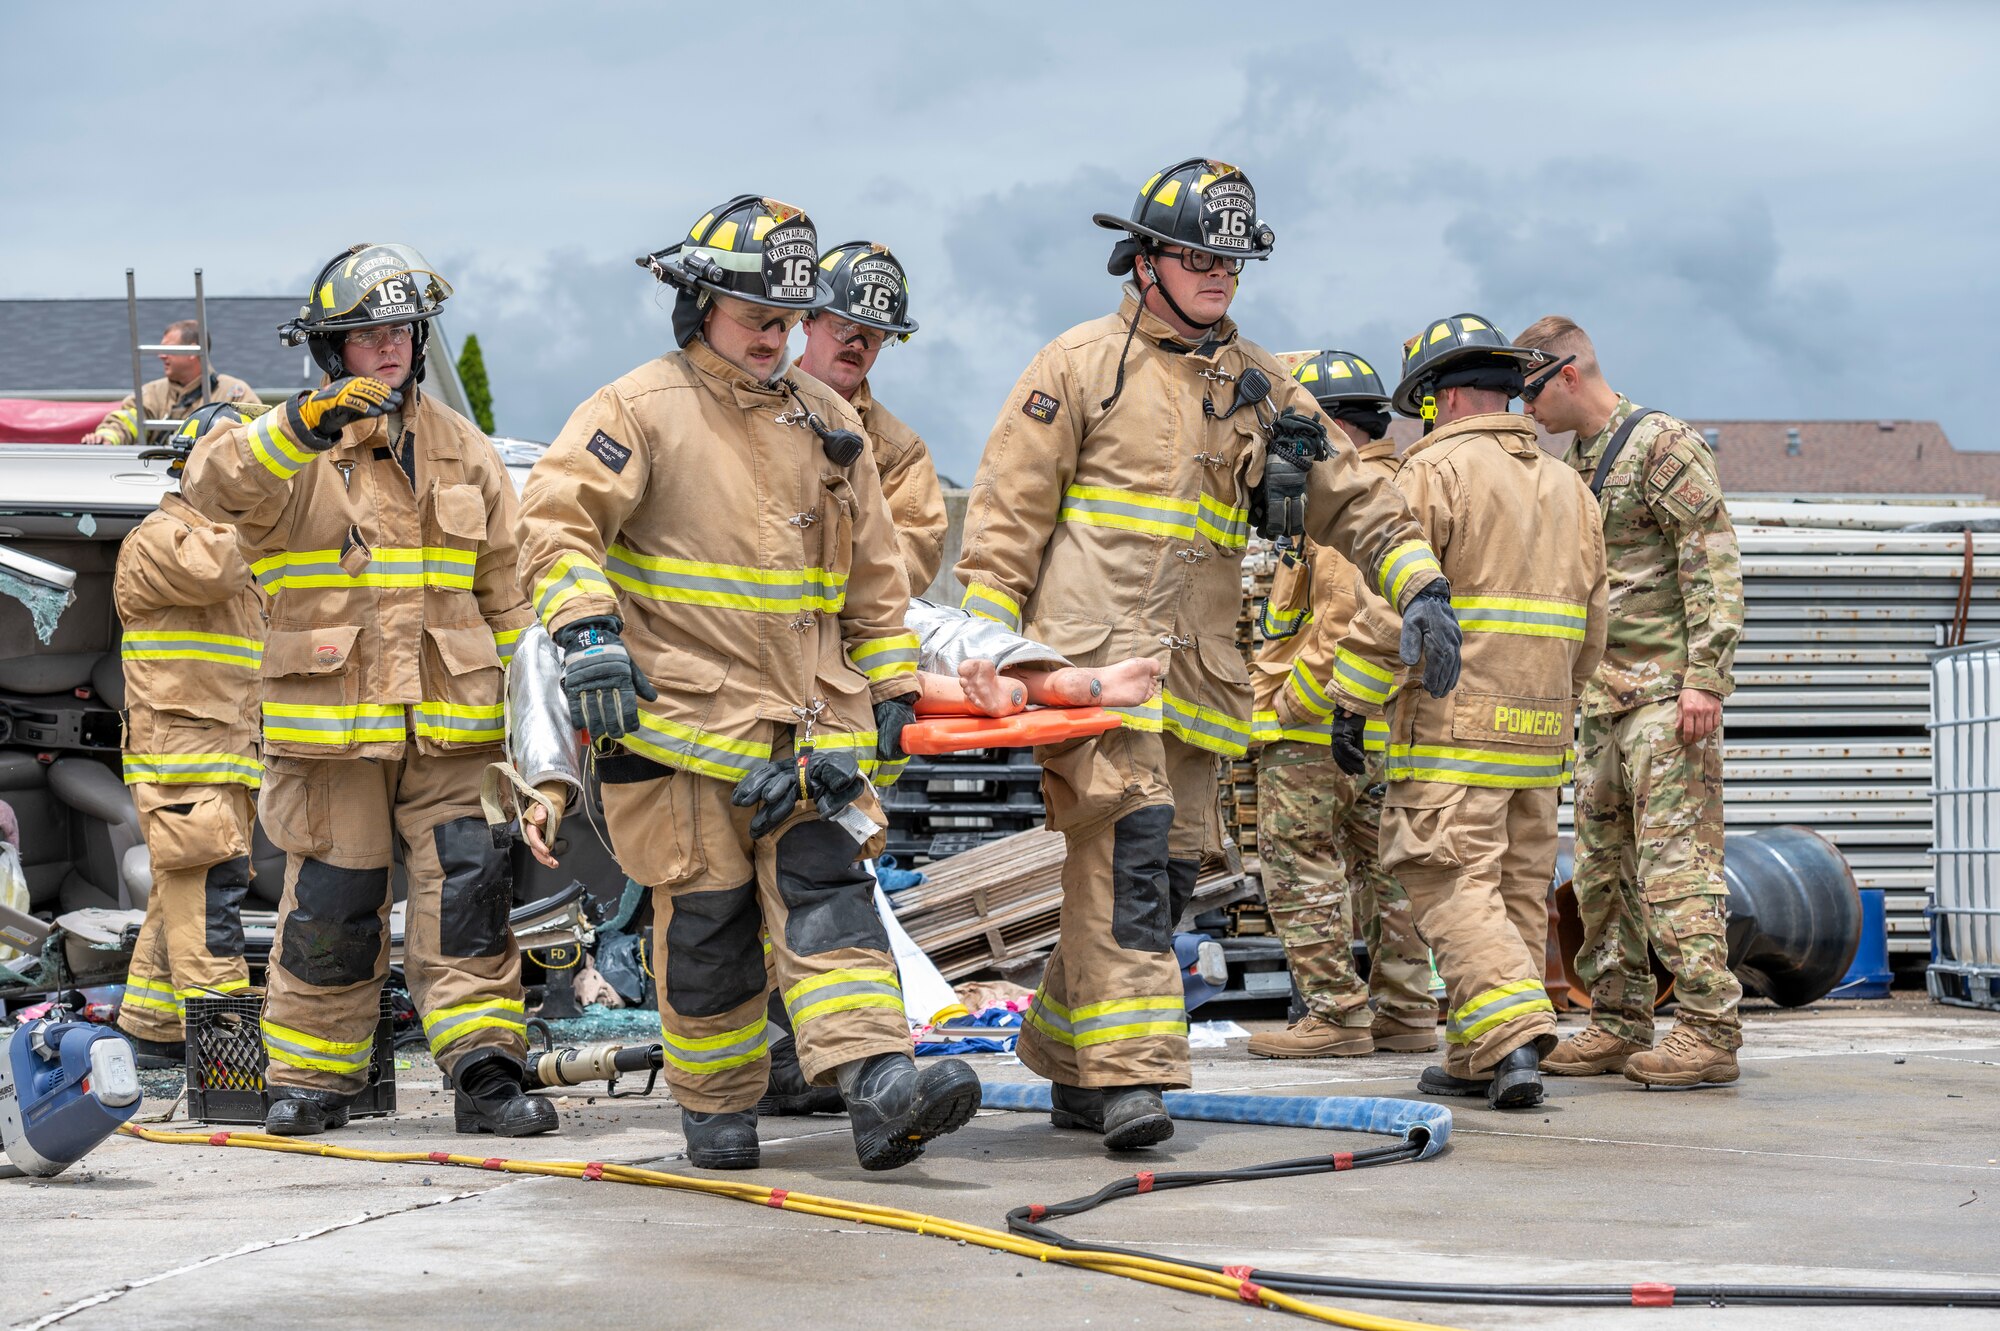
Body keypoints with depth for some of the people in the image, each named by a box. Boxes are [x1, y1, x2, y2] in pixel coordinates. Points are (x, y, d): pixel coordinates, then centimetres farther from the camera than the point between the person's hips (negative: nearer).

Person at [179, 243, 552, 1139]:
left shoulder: (461, 450, 13)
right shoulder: (288, 451, 1)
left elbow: (506, 584, 17)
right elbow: (215, 487, -22)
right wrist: (306, 426, -36)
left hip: (451, 723, 2)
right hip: (330, 721, -2)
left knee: (467, 889, -6)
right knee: (330, 903, 3)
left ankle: (485, 1071, -5)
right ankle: (312, 1078, 14)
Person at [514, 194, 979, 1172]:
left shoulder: (824, 421, 15)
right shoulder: (641, 411, -2)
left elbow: (871, 568, 22)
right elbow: (557, 515, -14)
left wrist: (890, 687, 19)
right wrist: (588, 630, -28)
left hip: (811, 717, 4)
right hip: (683, 714, -4)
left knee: (827, 887, -9)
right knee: (706, 917, 2)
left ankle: (880, 1089, -22)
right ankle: (717, 1109, 16)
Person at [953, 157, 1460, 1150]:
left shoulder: (1257, 386, 16)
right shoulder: (1081, 366, 3)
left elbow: (1349, 498, 19)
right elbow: (1007, 508, 2)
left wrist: (1422, 587, 5)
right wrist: (983, 635, -5)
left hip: (1197, 665, 6)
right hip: (1092, 651, -6)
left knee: (1171, 864, 7)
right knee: (1128, 841, -19)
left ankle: (1069, 1058, 21)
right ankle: (1129, 1068, -23)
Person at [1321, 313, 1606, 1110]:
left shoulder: (1436, 470, -6)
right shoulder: (1567, 487, 17)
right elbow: (1590, 625, 19)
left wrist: (1350, 700, -10)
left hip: (1452, 725, -7)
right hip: (1538, 733, 7)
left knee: (1455, 888, -8)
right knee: (1518, 888, 10)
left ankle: (1511, 1032, -23)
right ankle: (1477, 1059, 12)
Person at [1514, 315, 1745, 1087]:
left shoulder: (1663, 445, -8)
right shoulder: (1574, 464, 18)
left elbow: (1714, 564, -14)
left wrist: (1704, 677, -20)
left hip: (1665, 689, -9)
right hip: (1603, 695, 9)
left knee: (1676, 860, -12)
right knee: (1601, 864, 9)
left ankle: (1710, 1028, -11)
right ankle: (1618, 1024, 15)